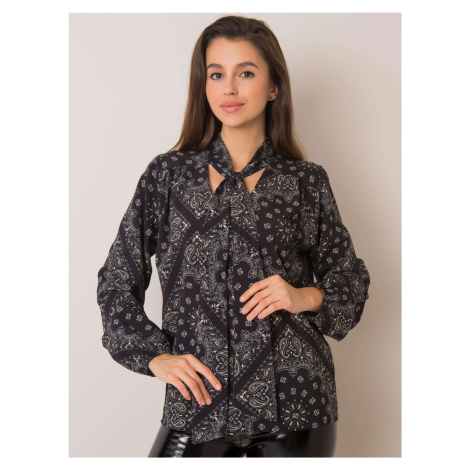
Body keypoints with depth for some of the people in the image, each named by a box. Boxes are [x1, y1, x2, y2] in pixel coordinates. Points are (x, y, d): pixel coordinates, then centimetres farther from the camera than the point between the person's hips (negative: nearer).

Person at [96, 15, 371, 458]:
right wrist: (154, 355, -4)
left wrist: (306, 297, -8)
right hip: (199, 398, 0)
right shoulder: (168, 174, 3)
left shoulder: (306, 181, 3)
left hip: (294, 398, 0)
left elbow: (350, 278, 12)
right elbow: (117, 280, 6)